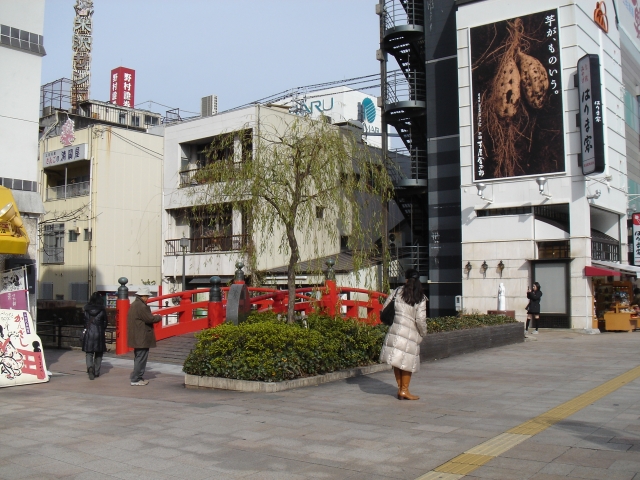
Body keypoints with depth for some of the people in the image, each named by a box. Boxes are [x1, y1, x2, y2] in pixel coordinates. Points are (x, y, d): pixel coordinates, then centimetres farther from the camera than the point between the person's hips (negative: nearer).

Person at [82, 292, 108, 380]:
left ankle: (90, 367, -21)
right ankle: (97, 372, 16)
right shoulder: (102, 310, -5)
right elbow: (105, 322, 2)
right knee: (98, 353, 12)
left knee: (89, 353, 4)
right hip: (99, 333, 0)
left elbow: (85, 321, 6)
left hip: (89, 333, 0)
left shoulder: (86, 309, -1)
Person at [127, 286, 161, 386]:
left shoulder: (134, 305, 15)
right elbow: (150, 319, -21)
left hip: (136, 338, 11)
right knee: (141, 358, -5)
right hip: (142, 338, -11)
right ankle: (135, 380, -2)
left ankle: (138, 377, 25)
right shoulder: (141, 306, -19)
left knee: (138, 358, 18)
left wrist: (154, 317, 12)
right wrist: (159, 317, -3)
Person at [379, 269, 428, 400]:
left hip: (395, 329, 3)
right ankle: (404, 390, 12)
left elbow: (385, 308, 5)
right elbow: (420, 320, -10)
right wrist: (423, 333, 7)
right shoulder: (420, 299, -4)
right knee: (408, 362, 9)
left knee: (397, 361, 13)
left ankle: (400, 388, 18)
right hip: (410, 333, -3)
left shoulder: (397, 292, 3)